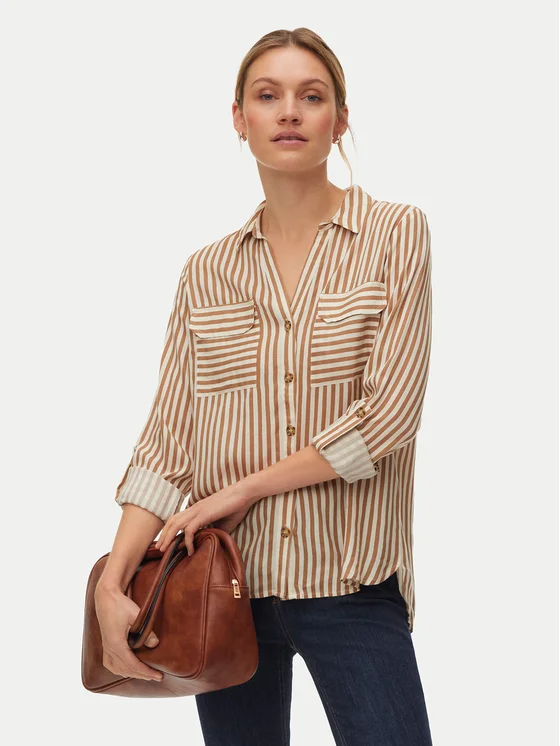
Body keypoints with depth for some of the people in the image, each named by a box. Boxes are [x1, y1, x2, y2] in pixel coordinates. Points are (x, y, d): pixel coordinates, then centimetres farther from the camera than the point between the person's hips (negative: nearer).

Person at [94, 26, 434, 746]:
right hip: (227, 581, 3)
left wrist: (245, 487, -9)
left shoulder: (396, 234, -2)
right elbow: (169, 439, 2)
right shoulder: (207, 271, 6)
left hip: (351, 587, -2)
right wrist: (112, 583, -9)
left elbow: (389, 413, -11)